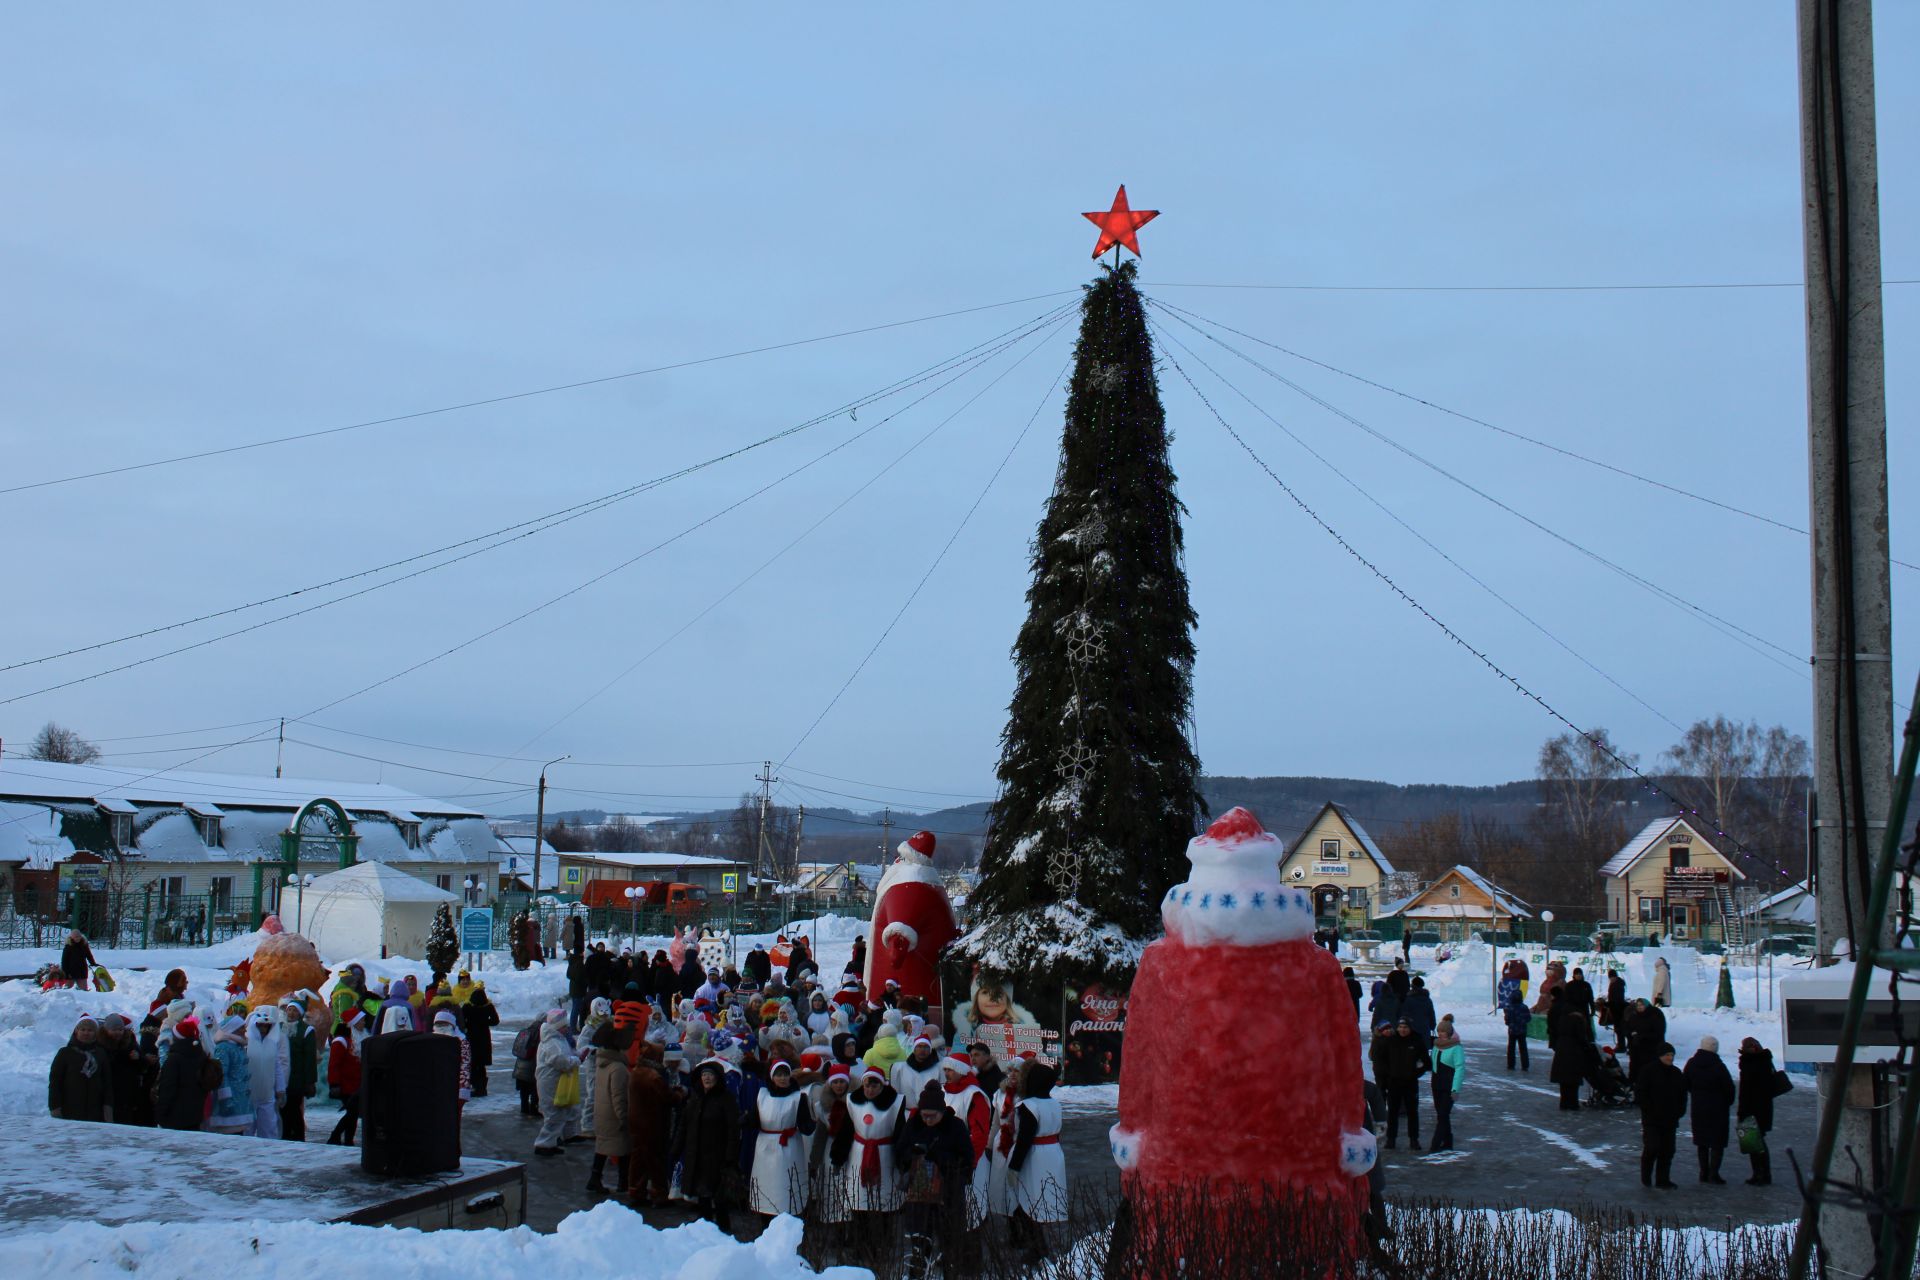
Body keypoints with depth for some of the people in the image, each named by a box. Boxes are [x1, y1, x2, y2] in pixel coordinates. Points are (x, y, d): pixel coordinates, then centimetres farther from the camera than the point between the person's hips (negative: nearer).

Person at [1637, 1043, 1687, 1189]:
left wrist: (1680, 1111, 6)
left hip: (1670, 1120, 5)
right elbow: (1640, 1093, -8)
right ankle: (1646, 1178, 7)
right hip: (1651, 1119, -5)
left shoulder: (1676, 1073, 11)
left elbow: (1682, 1094, 19)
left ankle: (1663, 1180, 13)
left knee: (1667, 1151, 4)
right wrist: (1649, 1110, -13)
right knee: (1652, 1147, -11)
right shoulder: (1648, 1071, -7)